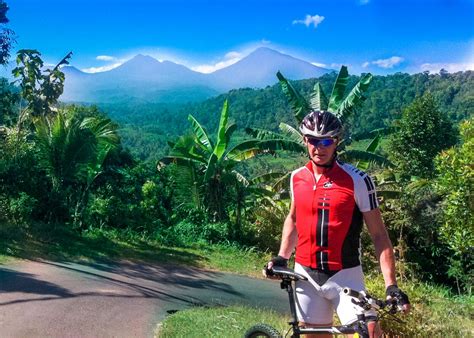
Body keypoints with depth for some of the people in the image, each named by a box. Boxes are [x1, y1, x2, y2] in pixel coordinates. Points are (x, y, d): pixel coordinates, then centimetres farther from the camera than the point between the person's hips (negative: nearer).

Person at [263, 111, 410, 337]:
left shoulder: (358, 180, -10)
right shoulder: (297, 178, 3)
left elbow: (378, 234, -9)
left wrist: (391, 284, -16)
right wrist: (281, 257, 7)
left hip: (345, 276, -3)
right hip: (306, 276, 4)